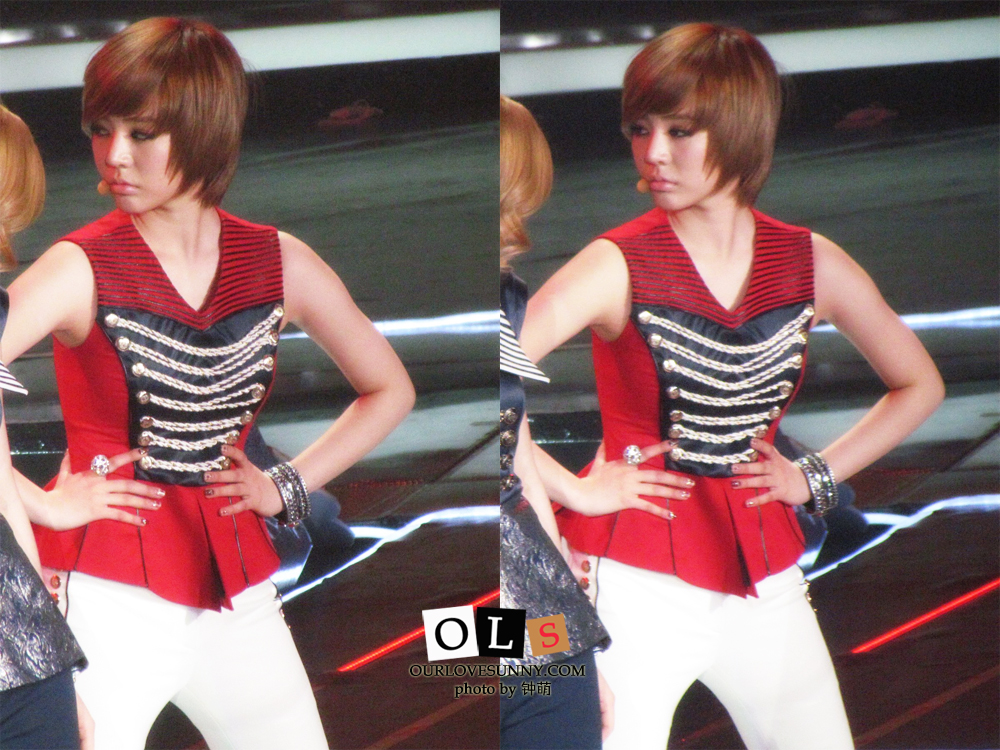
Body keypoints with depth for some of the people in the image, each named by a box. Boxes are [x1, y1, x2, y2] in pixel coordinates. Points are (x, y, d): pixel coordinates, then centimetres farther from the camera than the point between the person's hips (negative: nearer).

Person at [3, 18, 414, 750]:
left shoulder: (280, 264, 2)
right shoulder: (82, 269, -11)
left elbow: (390, 391, 15)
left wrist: (287, 485, 6)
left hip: (236, 591, 5)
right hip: (110, 594, -5)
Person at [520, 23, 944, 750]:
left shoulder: (811, 263, 2)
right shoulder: (619, 266, -10)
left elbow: (920, 385, 15)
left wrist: (816, 477, 6)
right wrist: (570, 492, -17)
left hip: (764, 578, 4)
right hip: (638, 576, -4)